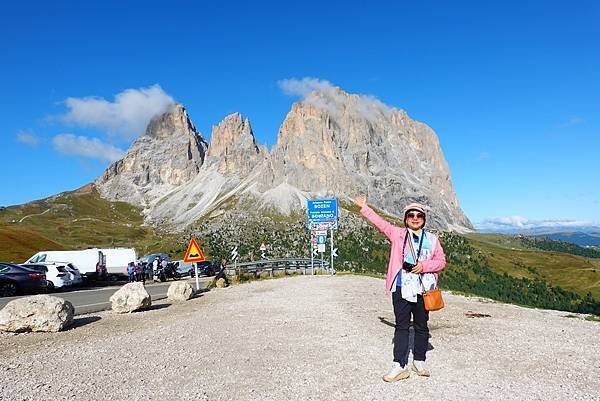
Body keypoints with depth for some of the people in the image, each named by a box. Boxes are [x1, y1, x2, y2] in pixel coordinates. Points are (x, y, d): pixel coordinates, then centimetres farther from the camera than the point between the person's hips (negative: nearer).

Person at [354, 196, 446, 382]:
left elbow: (441, 261, 6)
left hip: (422, 289, 2)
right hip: (401, 288, -1)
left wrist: (424, 266, -10)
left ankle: (419, 361, 29)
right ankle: (400, 365, 7)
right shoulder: (397, 234, 4)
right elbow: (380, 223, 2)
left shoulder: (432, 239, 7)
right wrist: (364, 208, 0)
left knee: (421, 326, 13)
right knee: (401, 326, 2)